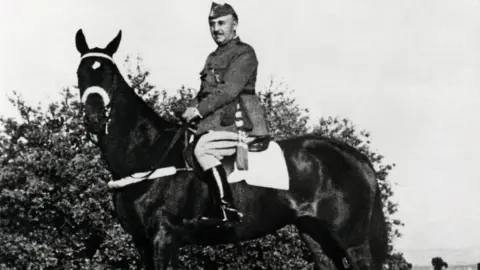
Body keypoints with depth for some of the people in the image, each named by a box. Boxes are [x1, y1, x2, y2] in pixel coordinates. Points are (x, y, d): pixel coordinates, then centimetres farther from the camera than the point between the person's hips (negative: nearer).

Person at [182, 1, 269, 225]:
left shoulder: (244, 53, -3)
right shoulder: (214, 58, 24)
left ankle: (226, 209, -28)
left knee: (203, 149, -28)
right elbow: (204, 92, 25)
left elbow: (229, 91, -14)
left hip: (238, 122, -9)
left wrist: (199, 111, -16)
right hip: (216, 122, 9)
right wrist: (190, 111, 5)